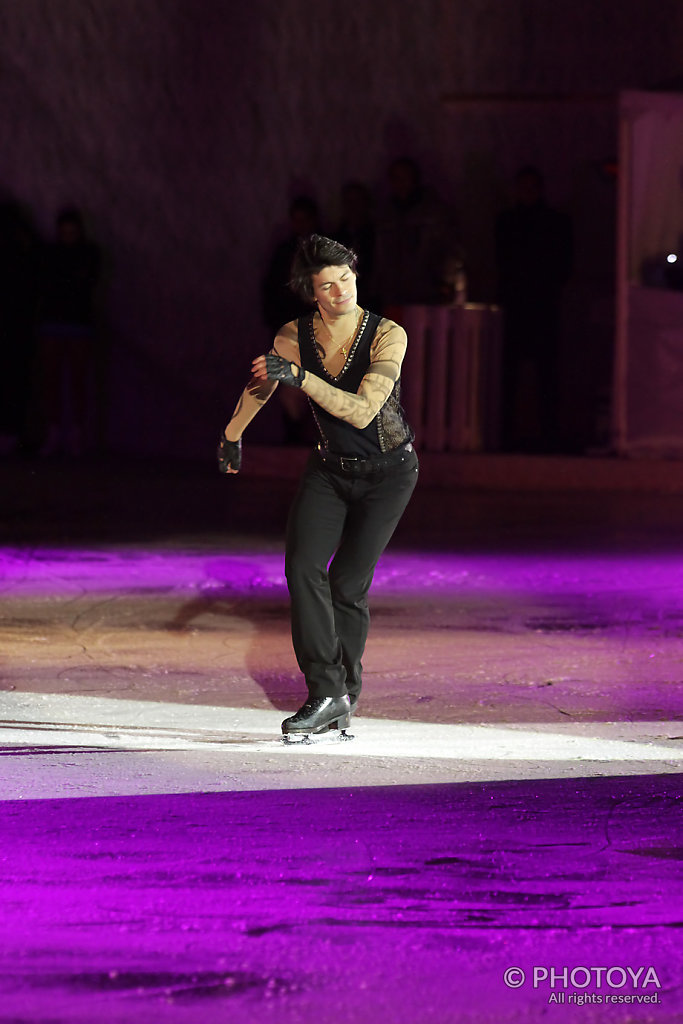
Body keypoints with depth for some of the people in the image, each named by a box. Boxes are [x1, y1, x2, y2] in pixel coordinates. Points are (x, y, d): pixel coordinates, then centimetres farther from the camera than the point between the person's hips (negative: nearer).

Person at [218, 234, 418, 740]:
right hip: (330, 467, 3)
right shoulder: (297, 335, -9)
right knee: (302, 566, -17)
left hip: (388, 473, -3)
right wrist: (233, 434, 25)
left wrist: (298, 375, -34)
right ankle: (326, 692, -17)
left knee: (348, 585, -8)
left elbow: (362, 412, -30)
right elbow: (261, 382, 11)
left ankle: (343, 695, 9)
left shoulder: (388, 336, -21)